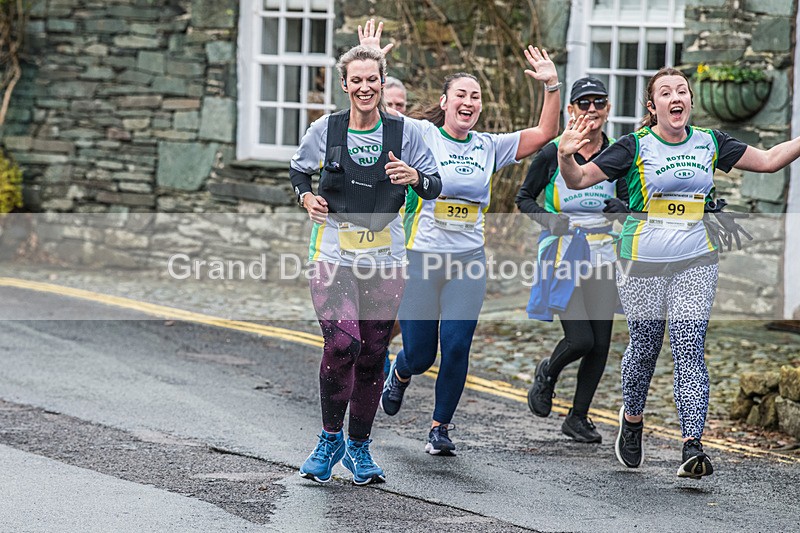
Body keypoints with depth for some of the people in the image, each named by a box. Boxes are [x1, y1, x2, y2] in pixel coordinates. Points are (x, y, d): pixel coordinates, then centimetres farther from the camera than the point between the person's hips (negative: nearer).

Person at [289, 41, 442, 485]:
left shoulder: (404, 132, 1)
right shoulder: (325, 129, 1)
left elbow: (434, 187, 6)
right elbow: (298, 170, 18)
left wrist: (415, 178, -16)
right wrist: (306, 196, -3)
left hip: (384, 258, 2)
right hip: (333, 253, -2)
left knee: (373, 354, 5)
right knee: (342, 343, -19)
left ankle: (358, 446, 21)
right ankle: (330, 438, -1)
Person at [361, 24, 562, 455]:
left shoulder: (489, 146, 8)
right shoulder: (422, 136, -2)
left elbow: (544, 134, 6)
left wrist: (551, 86, -5)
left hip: (469, 261, 3)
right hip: (420, 257, -2)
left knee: (457, 348, -6)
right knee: (419, 355, 3)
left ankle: (440, 428, 12)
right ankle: (399, 373, 41)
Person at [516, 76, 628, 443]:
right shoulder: (552, 153, -4)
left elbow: (630, 200, 7)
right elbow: (524, 198, 5)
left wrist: (623, 208, -17)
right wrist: (549, 219, -14)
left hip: (602, 258, 3)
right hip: (562, 255, -3)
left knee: (601, 344, 1)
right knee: (580, 340, -14)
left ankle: (578, 417, 18)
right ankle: (548, 373, 20)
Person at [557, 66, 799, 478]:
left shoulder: (710, 143, 7)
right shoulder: (635, 147, -4)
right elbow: (579, 180, -7)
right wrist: (566, 156, -28)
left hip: (695, 264, 2)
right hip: (642, 262, -2)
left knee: (690, 353, -8)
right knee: (644, 349, 7)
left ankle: (692, 448, -15)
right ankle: (632, 419, 37)